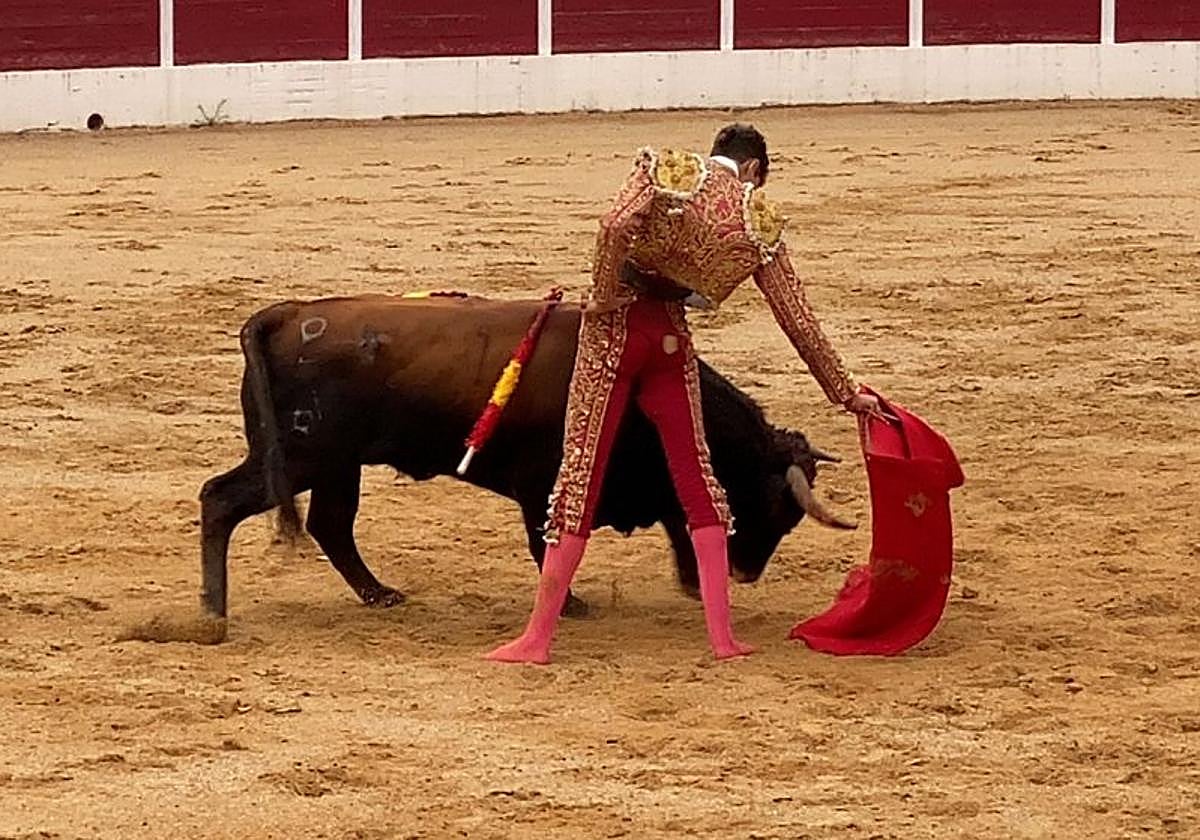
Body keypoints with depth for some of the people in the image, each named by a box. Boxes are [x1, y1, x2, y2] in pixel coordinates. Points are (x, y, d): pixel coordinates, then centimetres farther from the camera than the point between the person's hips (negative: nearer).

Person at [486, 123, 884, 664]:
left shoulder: (664, 169, -1)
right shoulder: (759, 224, 4)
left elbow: (616, 226, -22)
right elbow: (799, 321, 6)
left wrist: (606, 295, -10)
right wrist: (846, 394, 14)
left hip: (615, 329, -2)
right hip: (671, 338, 2)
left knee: (581, 469, 0)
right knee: (695, 472, 13)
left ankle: (538, 637, 0)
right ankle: (722, 635, 9)